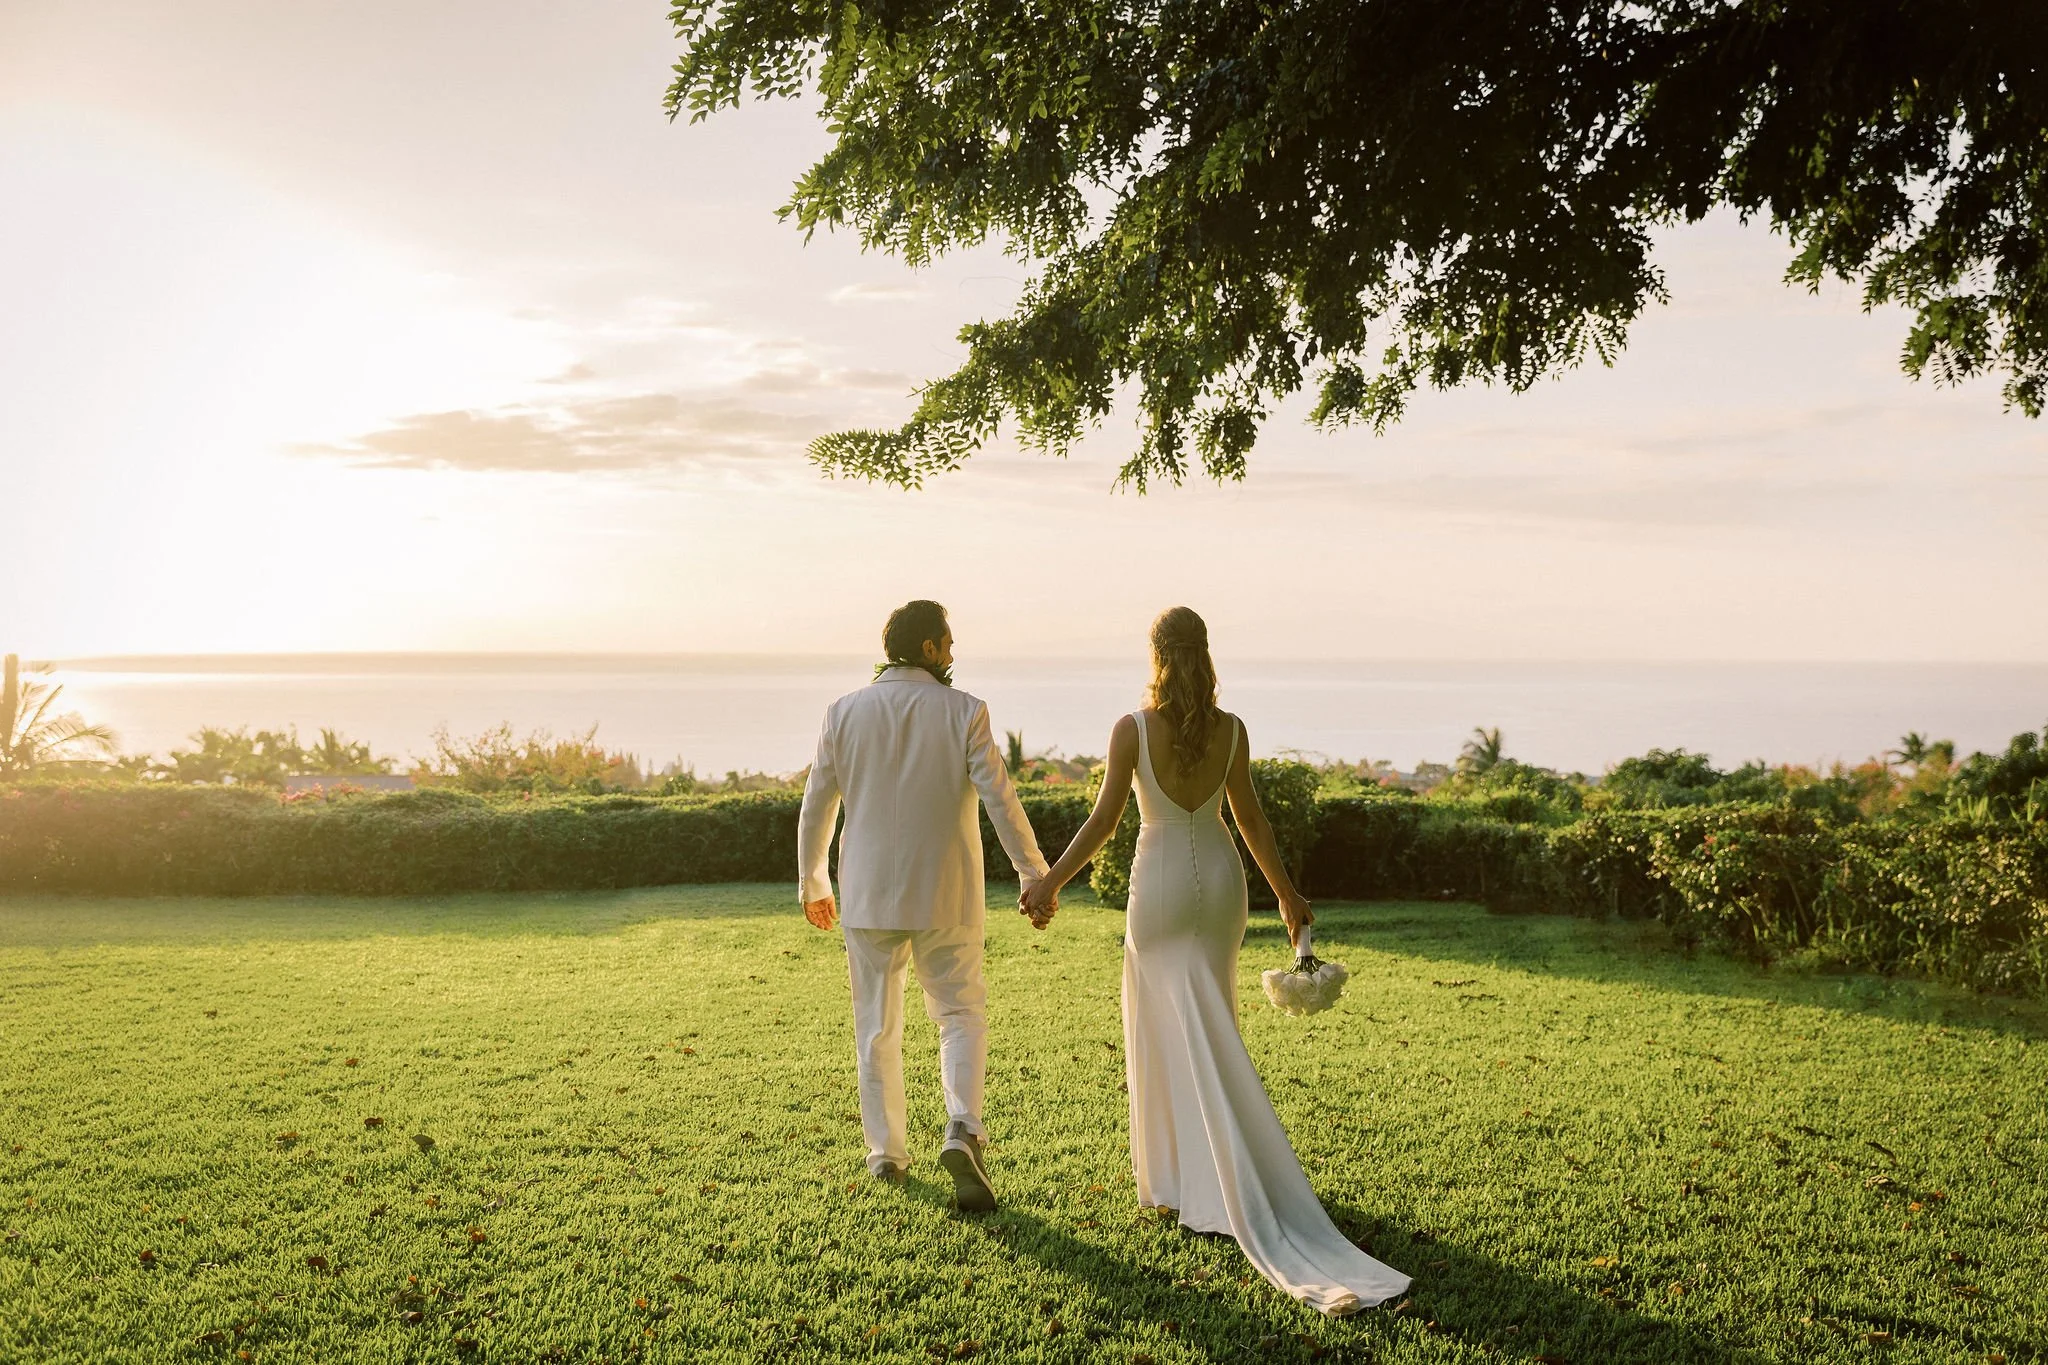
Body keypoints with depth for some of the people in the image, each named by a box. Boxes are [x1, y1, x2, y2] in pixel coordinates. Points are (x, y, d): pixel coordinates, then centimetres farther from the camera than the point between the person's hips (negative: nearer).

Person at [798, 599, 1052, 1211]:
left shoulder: (844, 712, -1)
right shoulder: (962, 711, -7)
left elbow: (816, 806, 3)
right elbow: (1001, 800, -11)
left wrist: (812, 884, 15)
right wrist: (1035, 877, -4)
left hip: (868, 896, 2)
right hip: (944, 896, -1)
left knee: (877, 1027, 14)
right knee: (961, 1014, 12)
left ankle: (887, 1152, 21)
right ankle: (962, 1130, -9)